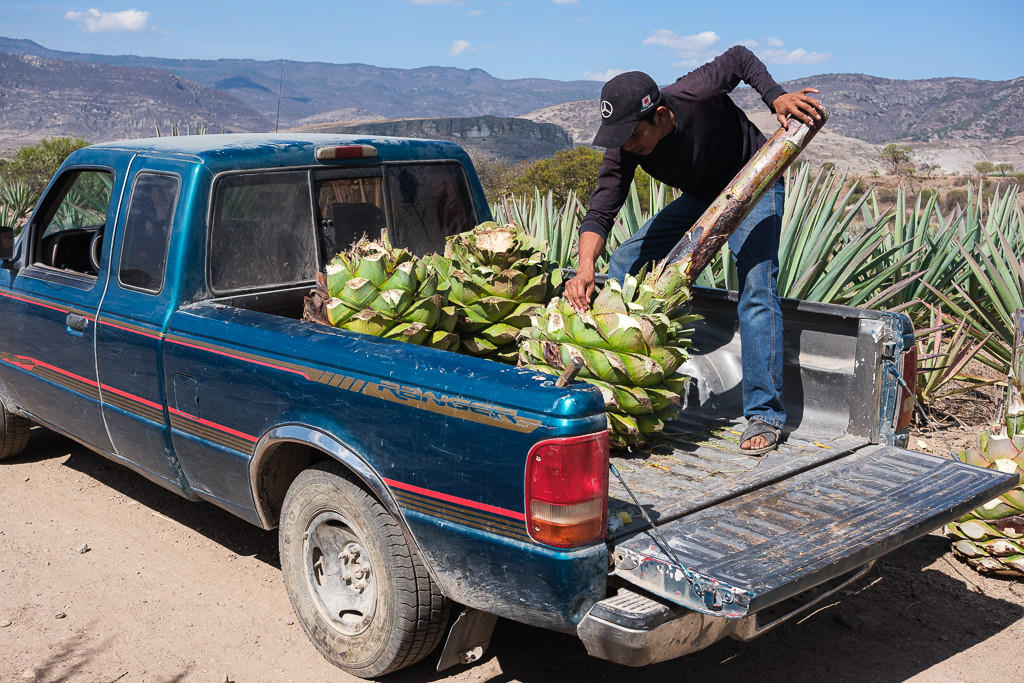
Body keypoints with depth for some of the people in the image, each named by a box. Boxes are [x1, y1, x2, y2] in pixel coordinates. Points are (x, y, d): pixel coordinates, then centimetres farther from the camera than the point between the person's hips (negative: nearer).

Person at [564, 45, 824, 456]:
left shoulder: (696, 94, -33)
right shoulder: (623, 149, -22)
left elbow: (740, 59, -13)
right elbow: (600, 212, -27)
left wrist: (776, 98, -28)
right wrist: (585, 266, -44)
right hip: (700, 197, 5)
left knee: (756, 289, -21)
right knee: (624, 263, -1)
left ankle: (764, 414, -14)